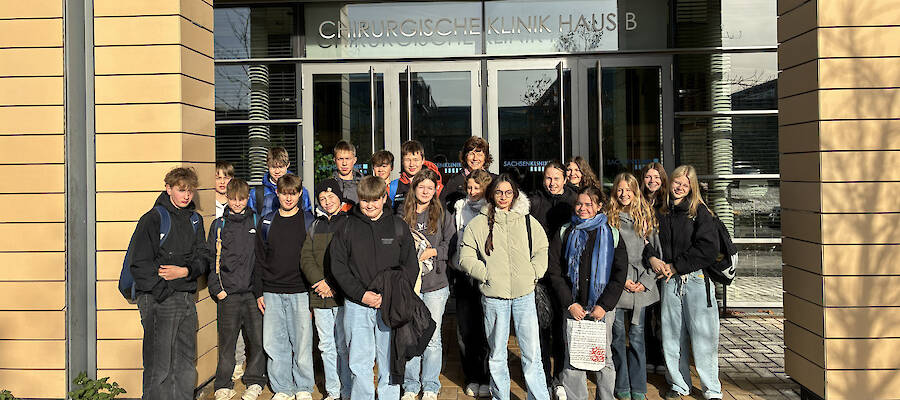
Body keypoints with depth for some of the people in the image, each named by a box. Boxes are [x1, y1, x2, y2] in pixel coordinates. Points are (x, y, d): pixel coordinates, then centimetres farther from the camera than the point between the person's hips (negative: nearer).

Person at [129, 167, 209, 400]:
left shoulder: (195, 219, 13)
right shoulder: (153, 218, -5)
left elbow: (203, 258, 10)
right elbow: (140, 264, -10)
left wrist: (185, 271, -11)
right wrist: (165, 292, -16)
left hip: (187, 299, 6)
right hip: (158, 300, -6)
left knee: (186, 364, 13)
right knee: (159, 367, -4)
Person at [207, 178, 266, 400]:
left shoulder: (257, 222, 8)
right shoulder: (219, 225, 8)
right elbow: (210, 259, 6)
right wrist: (217, 289, -3)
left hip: (254, 291, 0)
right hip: (228, 294, 0)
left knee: (258, 339, 2)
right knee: (227, 341, 3)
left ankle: (254, 382, 17)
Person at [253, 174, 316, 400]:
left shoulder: (309, 222, 2)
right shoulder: (267, 223, 8)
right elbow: (260, 259, 11)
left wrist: (313, 290, -4)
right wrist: (259, 292, 6)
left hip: (300, 292, -2)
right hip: (272, 293, 2)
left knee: (302, 342, 1)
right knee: (273, 343, 5)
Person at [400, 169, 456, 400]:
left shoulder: (442, 214, 6)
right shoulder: (403, 214, 6)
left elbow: (451, 245, 3)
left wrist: (432, 252, -10)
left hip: (435, 285, -1)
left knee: (432, 338, 3)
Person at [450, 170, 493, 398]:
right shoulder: (459, 209, 12)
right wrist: (451, 272, 13)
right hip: (463, 275, 3)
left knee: (486, 328, 0)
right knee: (465, 328, 5)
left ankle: (487, 379, 12)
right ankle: (471, 377, 17)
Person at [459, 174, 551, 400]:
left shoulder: (527, 221, 10)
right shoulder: (478, 224, 5)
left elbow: (541, 251, 14)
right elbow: (466, 259, 4)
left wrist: (533, 274, 0)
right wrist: (487, 274, -7)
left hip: (524, 295, 1)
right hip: (493, 296, -1)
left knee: (532, 353, 0)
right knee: (497, 354, 9)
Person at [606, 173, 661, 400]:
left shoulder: (646, 216, 9)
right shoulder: (609, 217, 3)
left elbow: (655, 251, 8)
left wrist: (645, 281, -2)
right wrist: (621, 279, -8)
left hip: (641, 286, 1)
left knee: (637, 336, 5)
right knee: (618, 336, 4)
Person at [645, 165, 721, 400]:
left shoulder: (700, 212, -2)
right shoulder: (660, 211, 8)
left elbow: (709, 249, -10)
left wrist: (676, 266, -11)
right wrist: (652, 258, -4)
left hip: (697, 279, -3)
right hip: (669, 281, 3)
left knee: (702, 336, -1)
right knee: (672, 336, 8)